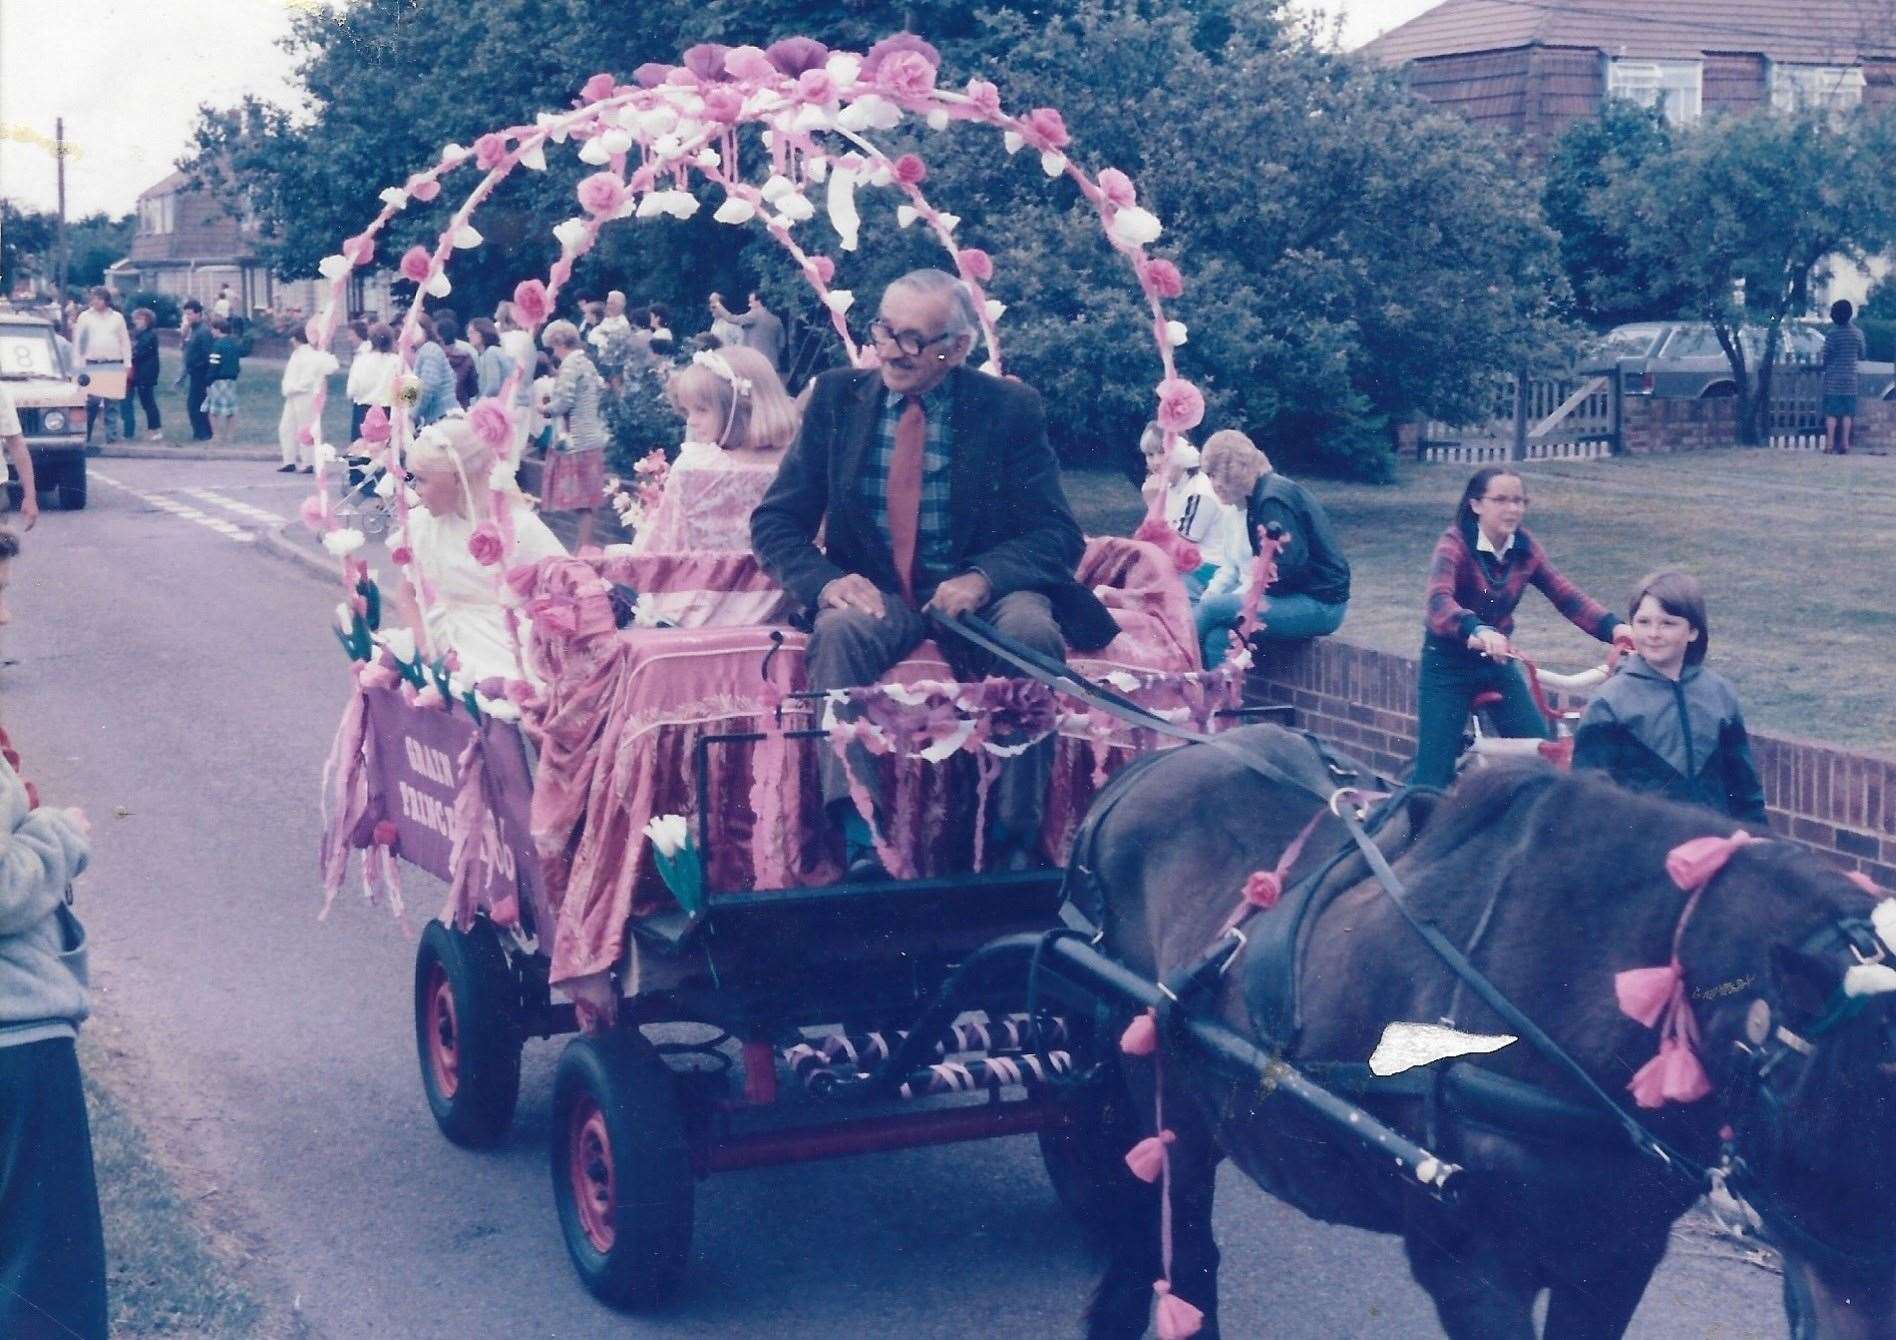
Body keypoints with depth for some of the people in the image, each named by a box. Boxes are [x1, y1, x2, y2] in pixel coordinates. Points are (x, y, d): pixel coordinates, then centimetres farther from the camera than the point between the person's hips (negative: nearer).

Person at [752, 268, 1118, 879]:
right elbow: (774, 524, 5)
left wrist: (983, 579, -25)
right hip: (874, 593, 1)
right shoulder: (837, 397, 4)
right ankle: (859, 845, -36)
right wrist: (824, 582, -18)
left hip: (978, 595, -1)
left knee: (1033, 633, -34)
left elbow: (1056, 534, -4)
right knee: (840, 631, -33)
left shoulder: (1011, 408, -1)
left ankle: (1014, 842, -26)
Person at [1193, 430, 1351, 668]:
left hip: (1319, 604, -9)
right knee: (1216, 637, -11)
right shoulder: (1260, 495, 14)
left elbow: (1290, 568, -22)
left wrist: (1244, 593, -13)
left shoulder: (1273, 500, -15)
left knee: (1213, 608, -18)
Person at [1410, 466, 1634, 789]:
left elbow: (1565, 595, -12)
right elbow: (1439, 600, -37)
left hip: (1497, 661, 5)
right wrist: (1477, 632, -57)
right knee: (1434, 766, -6)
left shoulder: (1524, 548, -4)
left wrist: (1612, 626, -30)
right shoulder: (1455, 544, -20)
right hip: (1448, 665, -5)